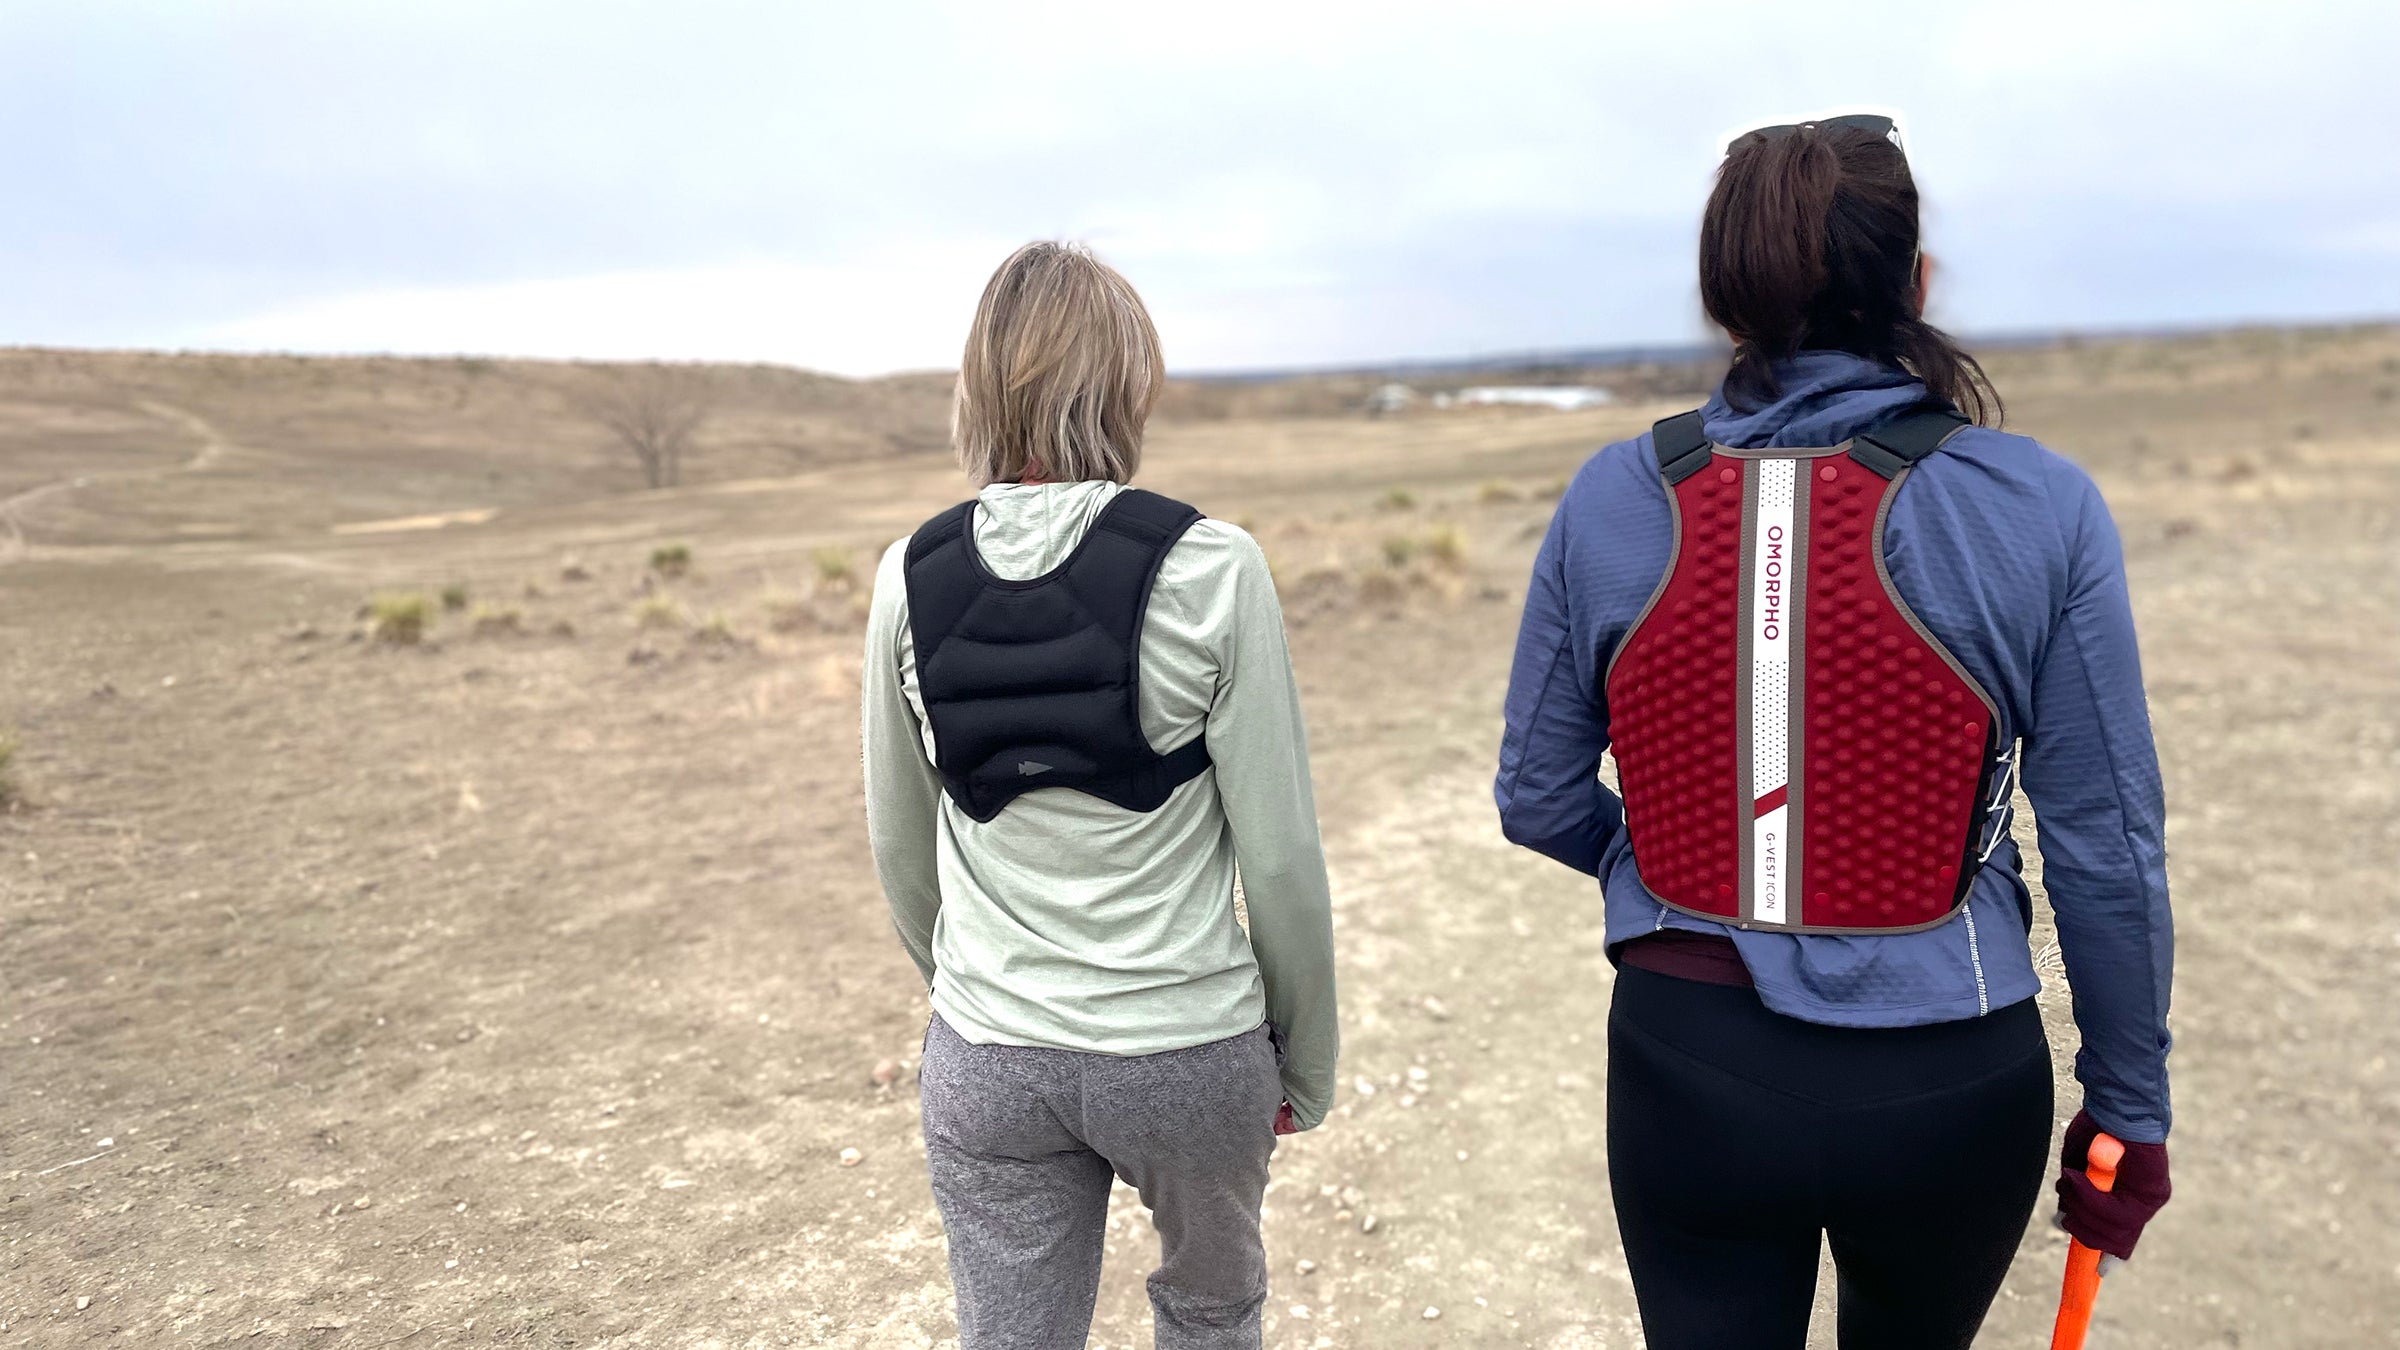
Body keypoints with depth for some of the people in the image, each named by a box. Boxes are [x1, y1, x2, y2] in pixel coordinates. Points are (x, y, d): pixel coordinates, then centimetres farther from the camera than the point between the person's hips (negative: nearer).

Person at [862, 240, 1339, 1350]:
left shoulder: (914, 574, -5)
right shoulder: (1208, 569, -15)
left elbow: (901, 852, 5)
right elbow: (1280, 854, -12)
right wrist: (1306, 1061, 4)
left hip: (986, 1063, 2)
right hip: (1188, 1051, -2)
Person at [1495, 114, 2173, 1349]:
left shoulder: (1609, 501, -9)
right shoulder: (2038, 508, -12)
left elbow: (1539, 802, -2)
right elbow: (2107, 848, -8)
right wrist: (2129, 1106, 6)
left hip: (1686, 1066, 0)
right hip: (1945, 1085, 1)